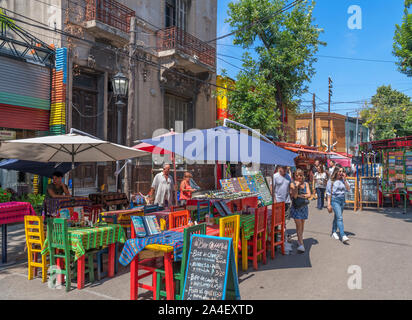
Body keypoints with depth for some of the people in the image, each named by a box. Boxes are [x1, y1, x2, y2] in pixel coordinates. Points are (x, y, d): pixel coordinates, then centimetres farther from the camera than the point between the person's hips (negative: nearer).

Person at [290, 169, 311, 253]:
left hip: (304, 207, 3)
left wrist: (299, 195, -15)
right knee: (299, 225, -10)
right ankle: (301, 244, -12)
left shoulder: (306, 184, 5)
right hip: (295, 207, -3)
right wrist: (297, 186, -23)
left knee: (302, 225, 12)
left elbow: (309, 195, -5)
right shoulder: (293, 184, -5)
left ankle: (299, 240, 30)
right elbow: (294, 196, -16)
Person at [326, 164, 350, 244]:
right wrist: (329, 204, -8)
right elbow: (328, 193, -5)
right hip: (335, 200, -5)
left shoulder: (343, 180, 6)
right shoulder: (331, 181, -6)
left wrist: (345, 180, -10)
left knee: (337, 217, 15)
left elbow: (348, 189, -1)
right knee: (340, 217, -14)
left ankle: (334, 232, 30)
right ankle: (343, 236, -19)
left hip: (342, 200, 5)